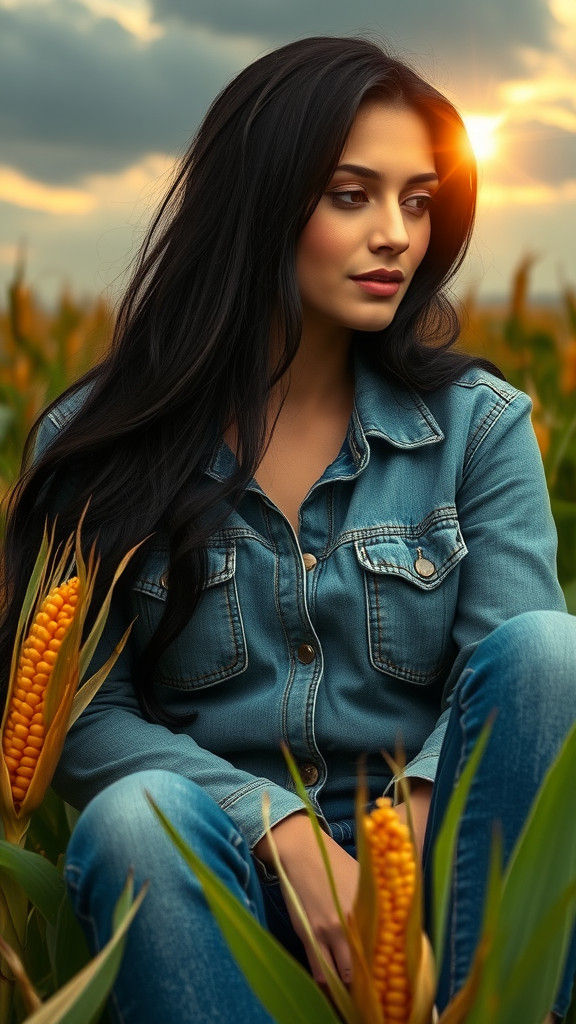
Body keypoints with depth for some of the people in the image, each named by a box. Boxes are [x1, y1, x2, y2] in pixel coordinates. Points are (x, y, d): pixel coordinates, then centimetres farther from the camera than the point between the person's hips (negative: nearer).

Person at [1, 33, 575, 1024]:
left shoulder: (481, 425, 3)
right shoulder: (94, 446, -1)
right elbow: (85, 714, -5)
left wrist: (417, 819, -29)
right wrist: (284, 833, -22)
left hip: (429, 867, 2)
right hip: (220, 871, -1)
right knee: (133, 821, -35)